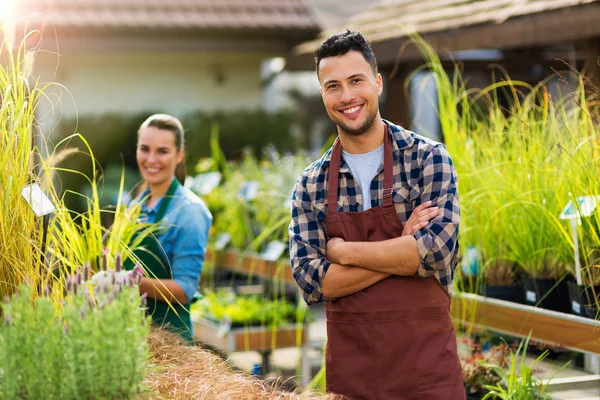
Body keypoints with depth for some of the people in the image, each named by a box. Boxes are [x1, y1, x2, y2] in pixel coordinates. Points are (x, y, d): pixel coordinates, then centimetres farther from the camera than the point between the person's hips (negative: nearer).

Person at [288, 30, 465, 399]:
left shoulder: (429, 158, -4)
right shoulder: (310, 185, 3)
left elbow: (437, 250, -17)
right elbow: (311, 282, -6)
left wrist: (342, 250, -11)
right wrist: (403, 249, -14)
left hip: (426, 360, -2)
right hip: (348, 367, 2)